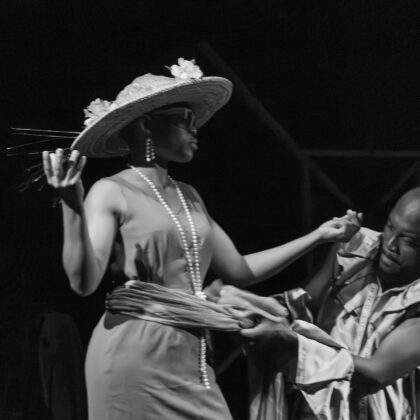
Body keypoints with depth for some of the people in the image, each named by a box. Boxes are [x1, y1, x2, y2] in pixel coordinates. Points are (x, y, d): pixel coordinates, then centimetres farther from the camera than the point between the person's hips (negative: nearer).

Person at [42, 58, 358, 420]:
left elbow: (240, 270, 18)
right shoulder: (112, 193, -5)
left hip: (189, 359, 6)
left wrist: (318, 236, 18)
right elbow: (83, 281, -15)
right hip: (134, 358, -6)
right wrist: (72, 206, -28)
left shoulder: (188, 198, 15)